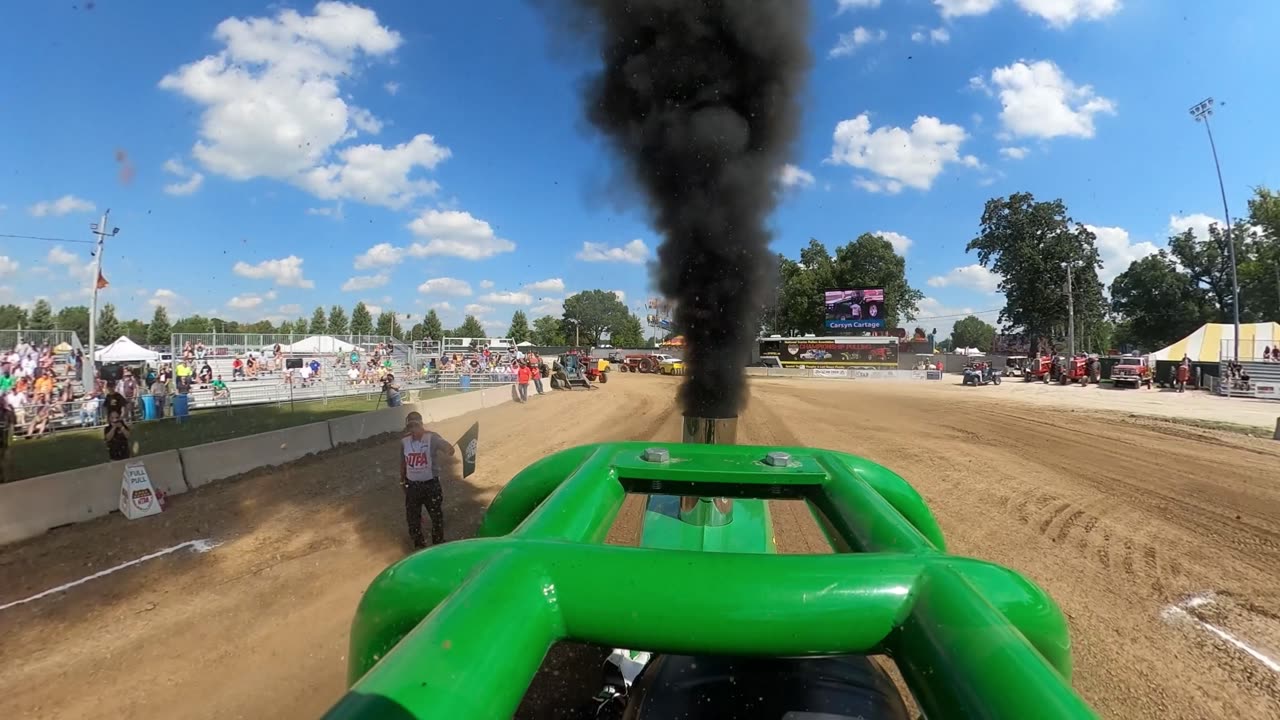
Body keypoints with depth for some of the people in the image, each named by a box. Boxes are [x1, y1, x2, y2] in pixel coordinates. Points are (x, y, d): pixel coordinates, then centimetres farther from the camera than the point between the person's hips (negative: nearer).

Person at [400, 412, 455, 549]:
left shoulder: (432, 438, -16)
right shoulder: (404, 441, -4)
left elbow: (450, 451, -31)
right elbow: (403, 462, 10)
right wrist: (402, 480, 17)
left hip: (431, 484, -3)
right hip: (412, 485, 3)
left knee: (437, 516, 11)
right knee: (412, 517, 15)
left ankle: (438, 544, 33)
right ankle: (418, 544, 36)